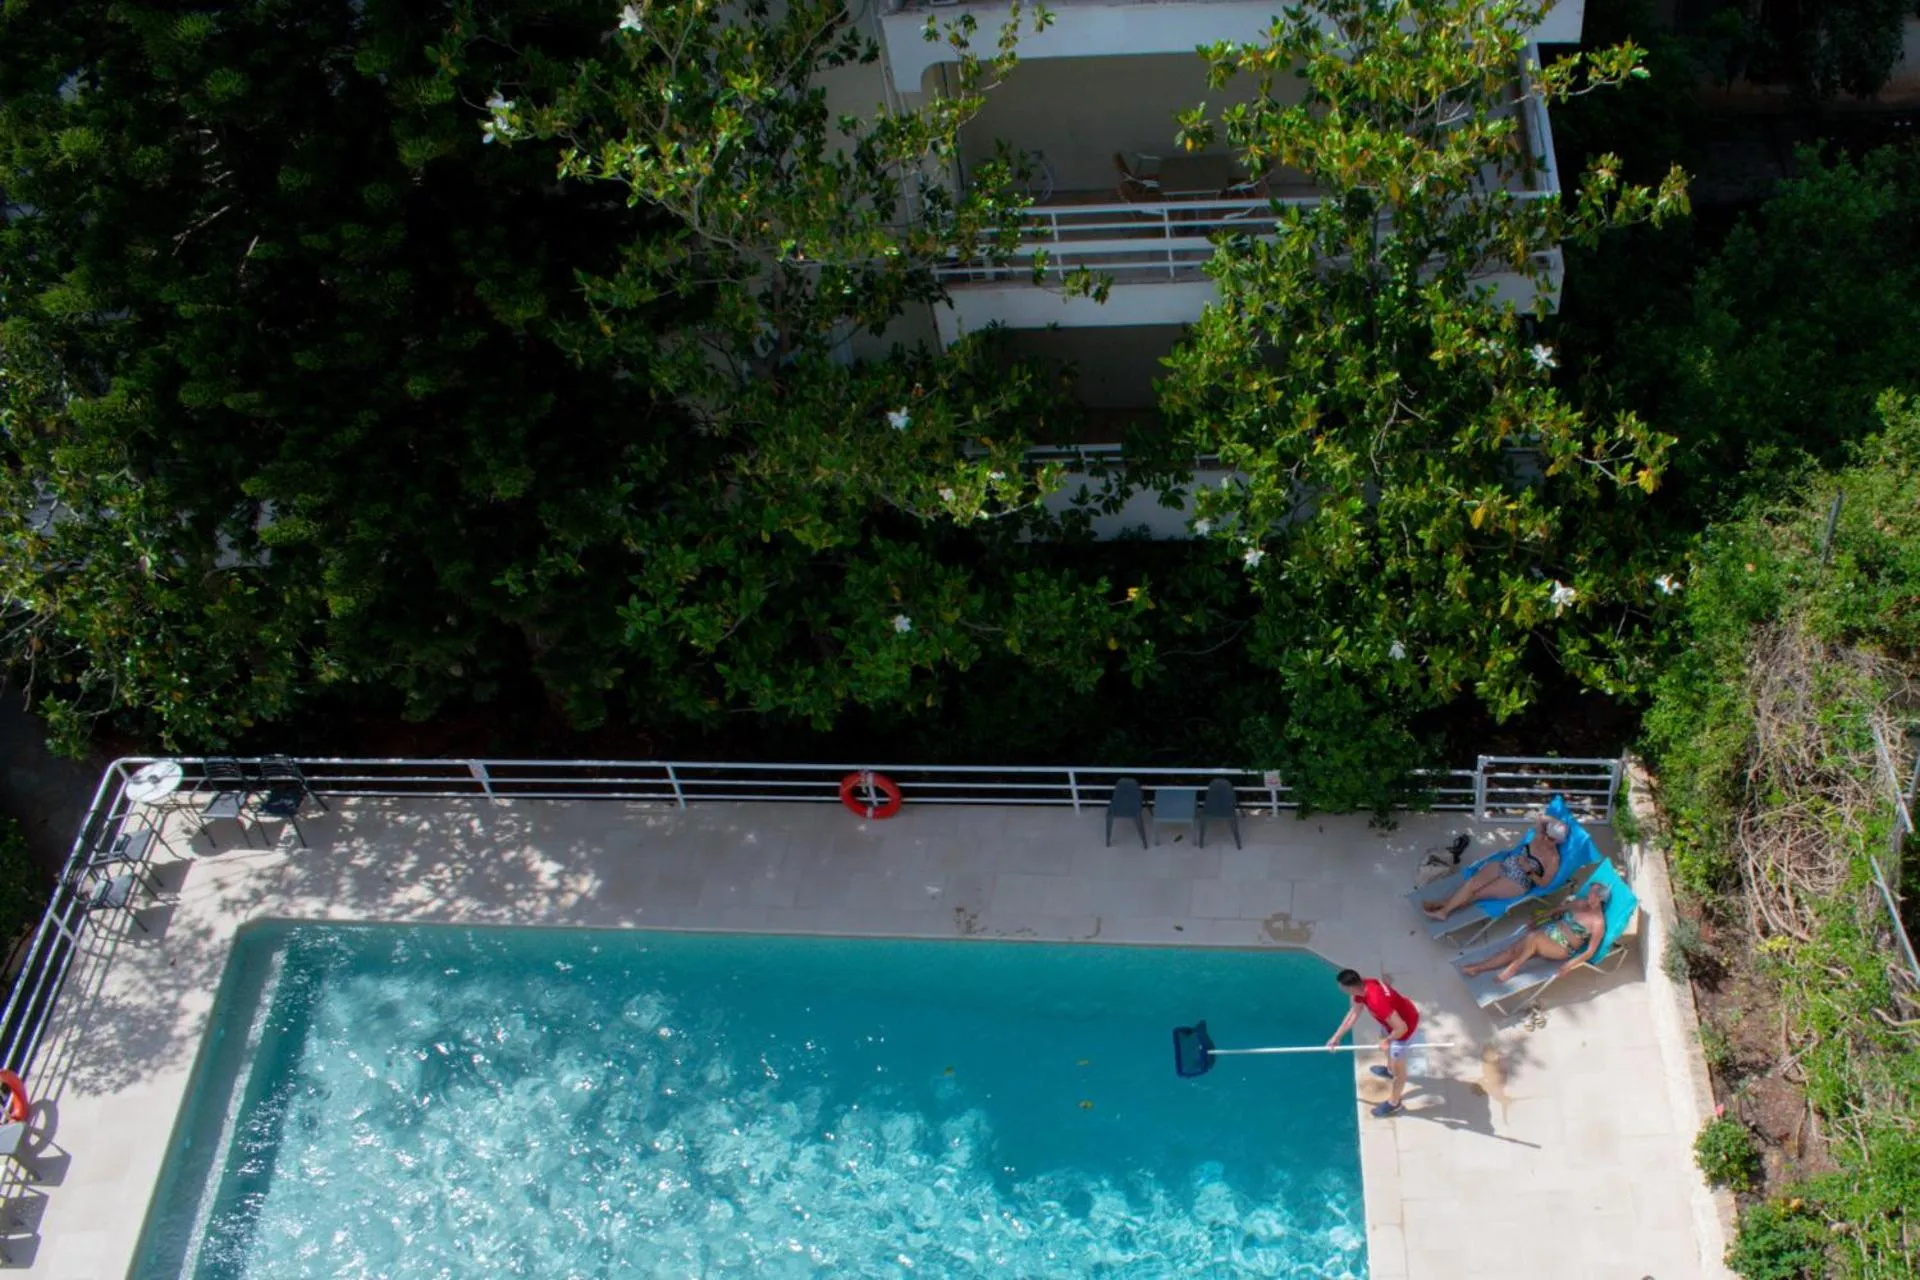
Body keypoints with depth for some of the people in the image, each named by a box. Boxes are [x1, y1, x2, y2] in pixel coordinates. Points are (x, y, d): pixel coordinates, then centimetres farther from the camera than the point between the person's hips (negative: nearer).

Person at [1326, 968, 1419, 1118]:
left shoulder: (1376, 1001, -43)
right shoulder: (1363, 986, -15)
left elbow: (1401, 1028, -39)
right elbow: (1354, 1013, 2)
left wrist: (1387, 1041, -19)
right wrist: (1337, 1036, 6)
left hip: (1405, 1024, -9)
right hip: (1398, 1014, 9)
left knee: (1398, 1067, 13)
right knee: (1386, 1042, 37)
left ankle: (1393, 1103, 36)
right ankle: (1390, 1070, 66)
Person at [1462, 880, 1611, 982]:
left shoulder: (1598, 922, -15)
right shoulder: (1580, 902, 7)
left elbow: (1590, 951, -18)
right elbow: (1560, 911, 23)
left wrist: (1570, 964, -29)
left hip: (1563, 948, -7)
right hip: (1551, 930, 7)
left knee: (1532, 937, -35)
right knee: (1514, 949, -13)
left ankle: (1513, 968, -17)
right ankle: (1477, 968, -18)